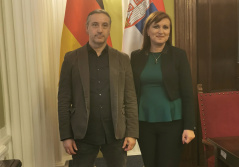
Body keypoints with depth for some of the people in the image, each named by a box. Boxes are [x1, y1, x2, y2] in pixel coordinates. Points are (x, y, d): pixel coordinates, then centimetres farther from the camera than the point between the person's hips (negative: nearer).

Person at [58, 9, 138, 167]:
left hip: (116, 134, 1)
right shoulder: (72, 58, 0)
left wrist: (132, 133, -2)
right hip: (82, 135, -1)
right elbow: (64, 100, -1)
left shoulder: (122, 59, 4)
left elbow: (130, 99, 3)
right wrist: (66, 136, -4)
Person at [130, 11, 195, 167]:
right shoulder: (136, 56, 3)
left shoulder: (178, 55, -3)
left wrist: (189, 126, -9)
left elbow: (187, 94, -4)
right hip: (144, 123, 2)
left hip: (172, 123, -2)